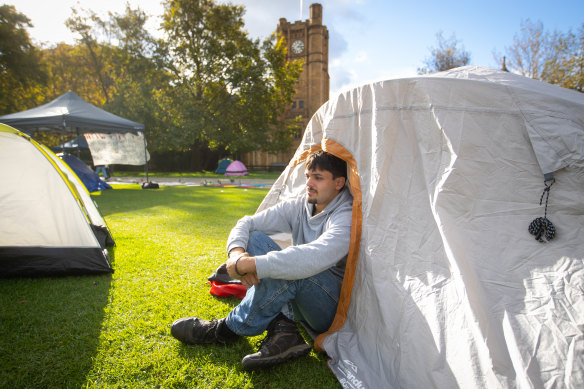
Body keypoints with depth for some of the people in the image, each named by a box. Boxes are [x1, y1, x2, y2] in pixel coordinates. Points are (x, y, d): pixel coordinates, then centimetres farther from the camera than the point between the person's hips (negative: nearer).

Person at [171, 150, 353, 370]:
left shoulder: (347, 217, -21)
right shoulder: (299, 206, -1)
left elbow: (315, 258, -40)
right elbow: (247, 223, -4)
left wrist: (250, 265, -38)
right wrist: (236, 252, -27)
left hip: (336, 311, -6)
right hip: (302, 305, 6)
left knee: (294, 267, -37)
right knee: (255, 239, -11)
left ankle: (225, 331, -16)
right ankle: (282, 329, -19)